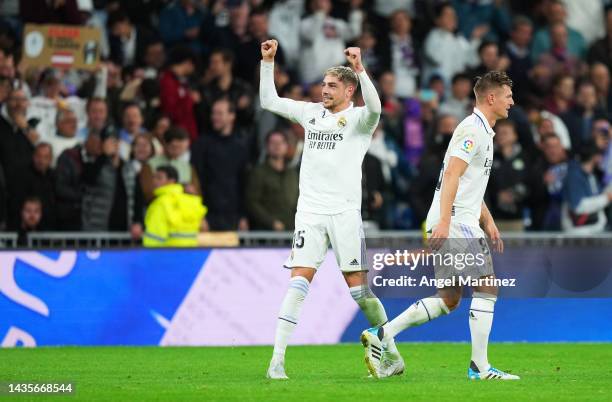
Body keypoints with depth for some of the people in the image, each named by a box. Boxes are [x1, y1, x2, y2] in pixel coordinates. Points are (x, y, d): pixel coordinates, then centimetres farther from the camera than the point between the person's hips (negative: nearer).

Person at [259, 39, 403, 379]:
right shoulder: (311, 113, 14)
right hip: (310, 211, 4)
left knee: (358, 284, -2)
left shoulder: (358, 119, -1)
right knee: (299, 280, -8)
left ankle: (392, 355, 12)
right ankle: (277, 361, -12)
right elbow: (269, 101, 20)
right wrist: (268, 61, 10)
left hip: (344, 212, -4)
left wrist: (359, 69, -35)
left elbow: (374, 107, -24)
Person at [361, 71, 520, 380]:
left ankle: (380, 335, 5)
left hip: (449, 224, 10)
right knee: (487, 287, -9)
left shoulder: (483, 131, 22)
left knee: (449, 299, 8)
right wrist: (444, 222, -28)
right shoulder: (473, 129, -11)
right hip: (454, 221, -10)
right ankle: (479, 367, -8)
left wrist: (488, 223, 24)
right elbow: (451, 174, -21)